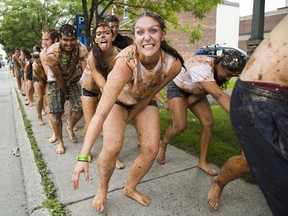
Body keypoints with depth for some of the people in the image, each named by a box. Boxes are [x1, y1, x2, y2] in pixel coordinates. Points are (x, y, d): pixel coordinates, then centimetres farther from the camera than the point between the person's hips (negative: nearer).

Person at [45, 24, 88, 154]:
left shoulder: (81, 49, -24)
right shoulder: (52, 53, -30)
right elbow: (58, 77, -20)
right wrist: (65, 93, -9)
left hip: (72, 79, 3)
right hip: (56, 81, -2)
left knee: (80, 109, -6)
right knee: (56, 113, -8)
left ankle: (70, 127, 27)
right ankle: (60, 142, 13)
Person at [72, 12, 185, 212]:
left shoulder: (173, 64, -30)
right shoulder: (125, 63, -40)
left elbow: (152, 93, -12)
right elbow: (101, 112, -44)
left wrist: (130, 116, -10)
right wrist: (83, 157, -47)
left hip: (144, 100, 4)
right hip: (119, 99, -3)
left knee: (151, 149, -6)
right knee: (112, 147, -21)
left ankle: (130, 188, 22)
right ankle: (102, 190, 11)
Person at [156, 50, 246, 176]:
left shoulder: (222, 71, -16)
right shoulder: (202, 67, -41)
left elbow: (205, 91, -13)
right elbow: (219, 95, -52)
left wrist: (184, 106, -21)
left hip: (195, 91, 7)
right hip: (177, 87, -7)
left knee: (208, 122, -8)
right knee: (180, 126, -19)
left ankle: (202, 162, 7)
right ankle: (163, 145, 15)